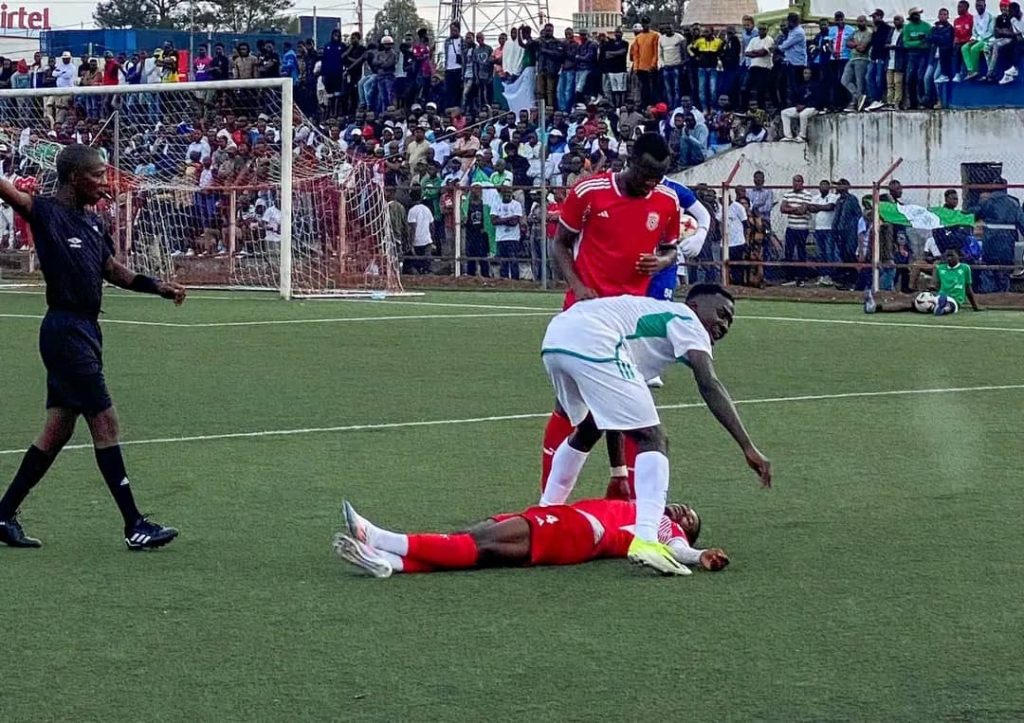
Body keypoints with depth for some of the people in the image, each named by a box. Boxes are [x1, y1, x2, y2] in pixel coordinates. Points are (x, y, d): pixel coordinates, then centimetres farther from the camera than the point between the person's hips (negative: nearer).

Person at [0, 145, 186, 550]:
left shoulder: (90, 223, 15)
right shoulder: (46, 212, -9)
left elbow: (113, 271, 24)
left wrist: (158, 287, 14)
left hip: (85, 331, 9)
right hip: (65, 330, -9)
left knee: (57, 431, 11)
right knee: (105, 422, -8)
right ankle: (134, 526, -6)